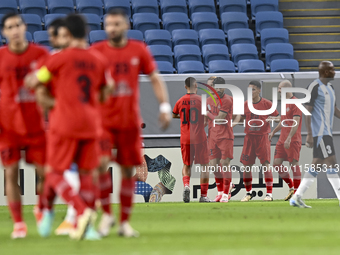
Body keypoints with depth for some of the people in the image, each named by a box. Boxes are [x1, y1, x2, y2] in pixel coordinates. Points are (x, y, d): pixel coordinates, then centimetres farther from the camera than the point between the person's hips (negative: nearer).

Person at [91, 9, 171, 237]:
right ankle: (107, 214, 0)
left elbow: (155, 79, 9)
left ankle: (125, 222, 14)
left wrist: (164, 107, -2)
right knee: (101, 163, -18)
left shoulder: (139, 51, 4)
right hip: (102, 119, -1)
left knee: (128, 170, 5)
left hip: (130, 121, 2)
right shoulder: (96, 51, 1)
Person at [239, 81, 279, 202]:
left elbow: (278, 117, 3)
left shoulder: (267, 103, -2)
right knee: (246, 165, 3)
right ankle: (249, 193, 17)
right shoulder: (245, 104, 7)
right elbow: (242, 118, 18)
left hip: (262, 136, -3)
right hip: (249, 137, 3)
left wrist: (271, 118, -17)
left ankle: (269, 193, -5)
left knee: (265, 164, -9)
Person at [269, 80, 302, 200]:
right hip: (282, 140, 9)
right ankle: (291, 187, 17)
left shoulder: (295, 103, -11)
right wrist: (274, 131, 24)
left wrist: (289, 139, -25)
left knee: (294, 164, -6)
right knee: (276, 163, 4)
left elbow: (296, 123, -19)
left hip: (293, 141, -9)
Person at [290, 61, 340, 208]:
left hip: (326, 132, 10)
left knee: (316, 166, 8)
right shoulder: (315, 87, -12)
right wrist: (309, 134, -19)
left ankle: (297, 197, 11)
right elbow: (307, 111, -15)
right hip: (319, 133, -10)